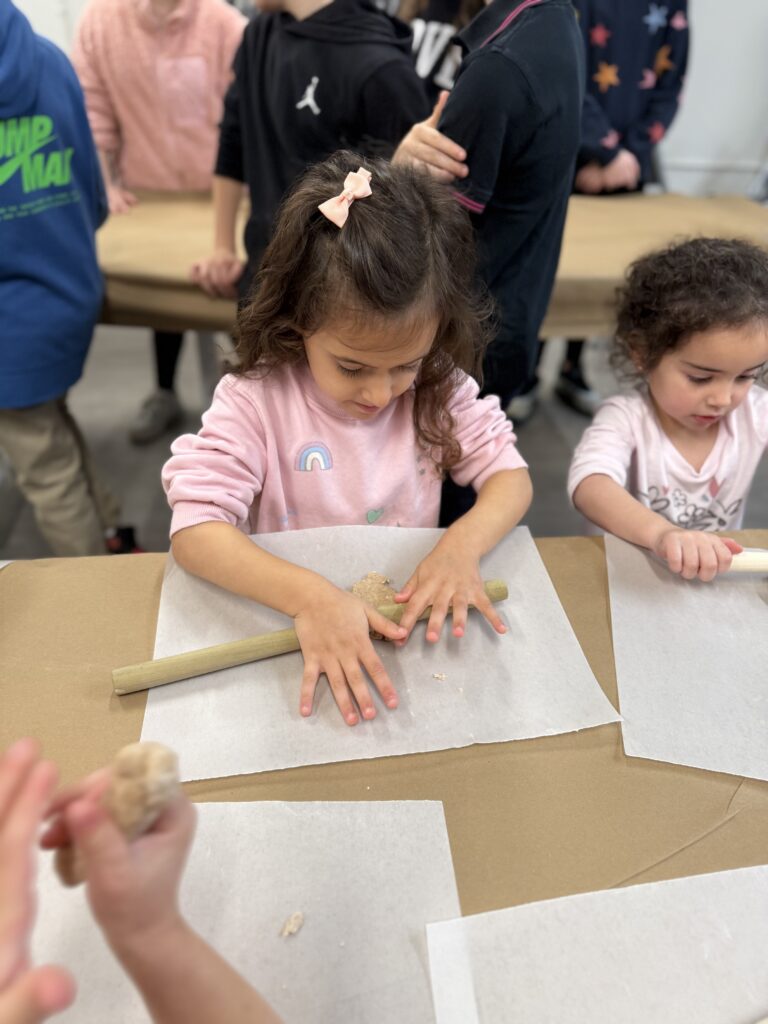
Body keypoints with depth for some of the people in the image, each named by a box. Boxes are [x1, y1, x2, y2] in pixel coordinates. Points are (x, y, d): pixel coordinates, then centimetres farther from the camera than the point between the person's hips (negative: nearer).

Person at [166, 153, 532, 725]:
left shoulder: (437, 388, -4)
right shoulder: (256, 401, -14)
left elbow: (511, 476, -2)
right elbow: (195, 529, -20)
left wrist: (463, 545, -22)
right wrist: (311, 598, -35)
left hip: (411, 612, 2)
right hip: (285, 615, -2)